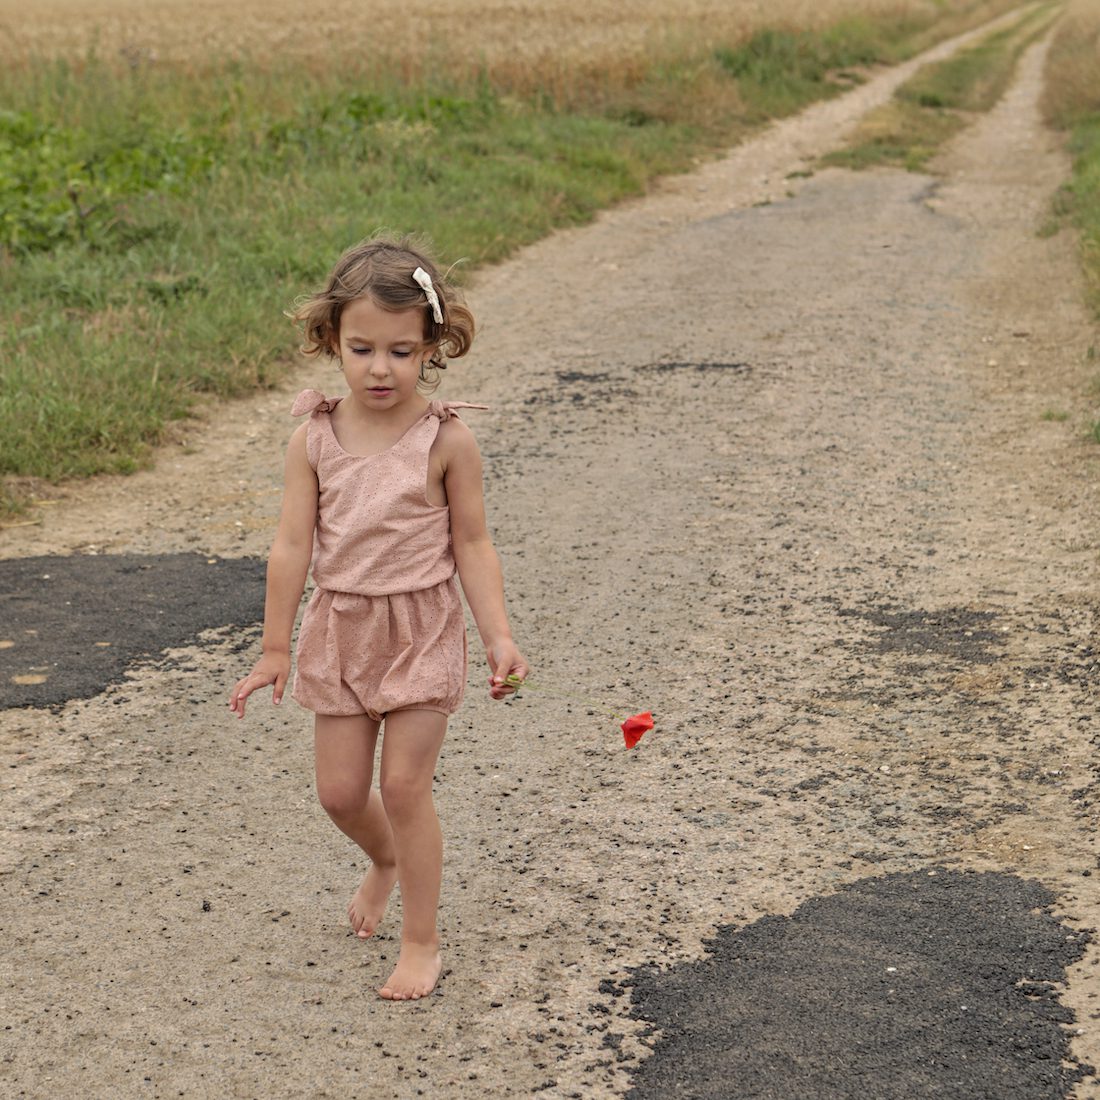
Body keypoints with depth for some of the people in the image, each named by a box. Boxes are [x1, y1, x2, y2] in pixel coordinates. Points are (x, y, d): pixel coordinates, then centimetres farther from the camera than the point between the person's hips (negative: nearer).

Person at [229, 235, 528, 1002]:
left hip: (422, 628, -3)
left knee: (404, 785, -4)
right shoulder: (315, 439, -5)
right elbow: (294, 544, -3)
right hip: (340, 628, 3)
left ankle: (422, 942, 12)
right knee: (340, 790, 9)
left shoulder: (446, 440, -11)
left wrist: (499, 638, -12)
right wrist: (275, 649, -1)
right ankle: (386, 861, 44)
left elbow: (473, 547, -6)